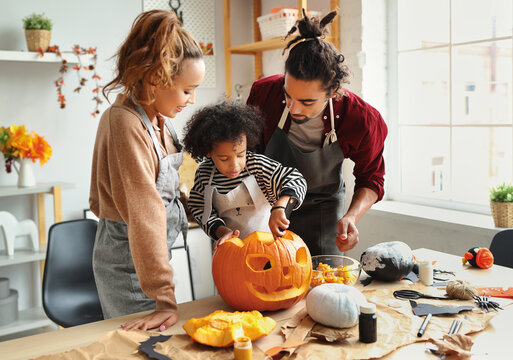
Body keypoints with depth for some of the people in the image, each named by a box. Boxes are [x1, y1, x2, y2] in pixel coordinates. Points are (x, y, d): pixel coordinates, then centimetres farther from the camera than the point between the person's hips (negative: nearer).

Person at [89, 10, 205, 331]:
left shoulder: (155, 118, 4)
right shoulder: (126, 123, -24)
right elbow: (143, 213, -27)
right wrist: (165, 299, -26)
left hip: (151, 252, 9)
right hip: (127, 261, -9)